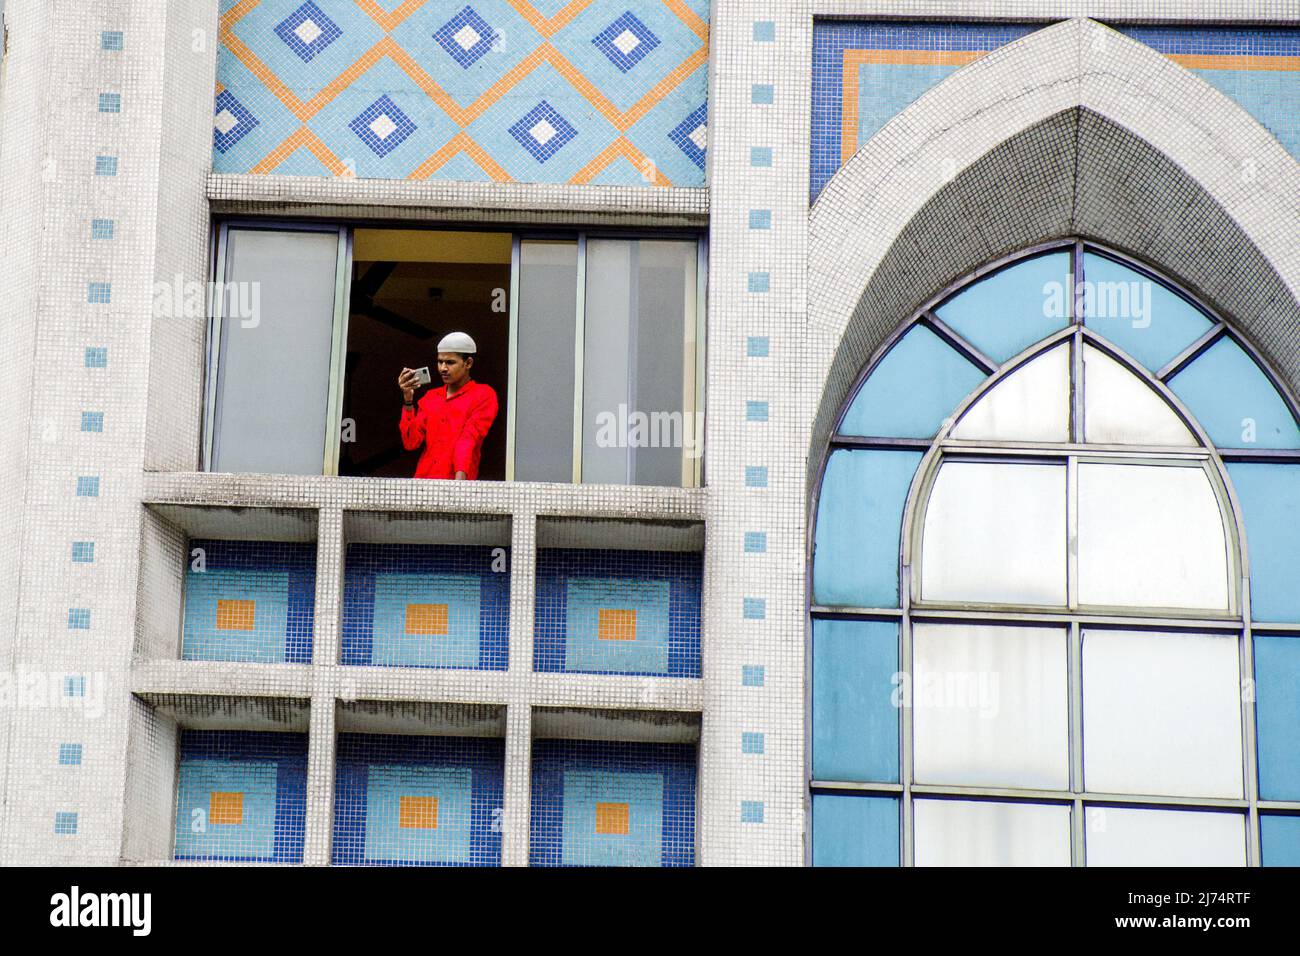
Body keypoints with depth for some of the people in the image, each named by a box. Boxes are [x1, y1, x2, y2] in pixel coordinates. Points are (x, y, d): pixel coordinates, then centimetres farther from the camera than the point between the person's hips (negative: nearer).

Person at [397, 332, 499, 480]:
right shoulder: (430, 397, 18)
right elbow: (411, 442, 9)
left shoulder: (484, 395, 4)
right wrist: (408, 400, 0)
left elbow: (468, 440, -10)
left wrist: (460, 476, -23)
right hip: (422, 482, 4)